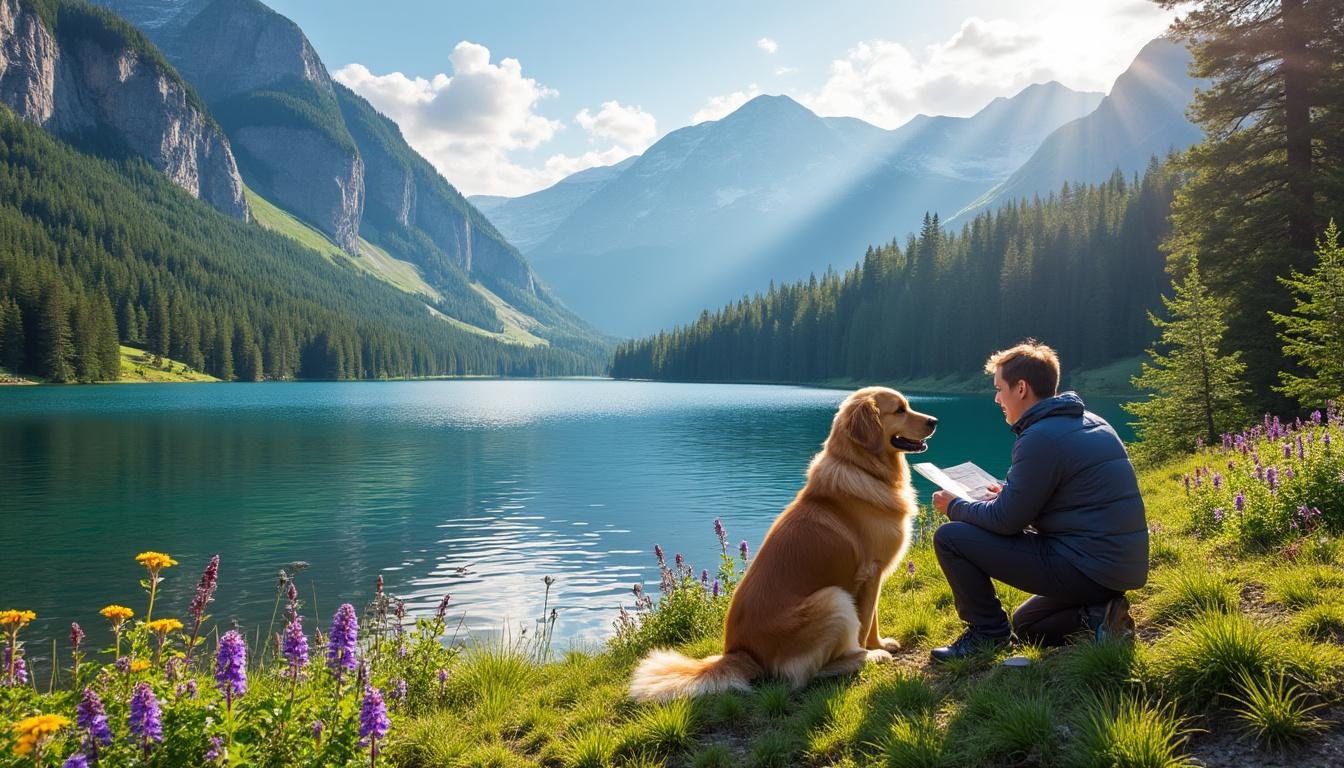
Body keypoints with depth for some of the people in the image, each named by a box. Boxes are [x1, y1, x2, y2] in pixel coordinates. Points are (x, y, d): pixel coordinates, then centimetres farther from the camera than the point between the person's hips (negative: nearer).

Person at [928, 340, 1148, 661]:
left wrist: (954, 507, 3)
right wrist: (1010, 494, 22)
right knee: (1026, 625, 32)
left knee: (949, 537, -7)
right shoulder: (1091, 422, 11)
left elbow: (1006, 521, -14)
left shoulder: (1041, 437, -18)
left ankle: (987, 632, 4)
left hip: (1085, 567, -10)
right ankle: (1095, 613, 8)